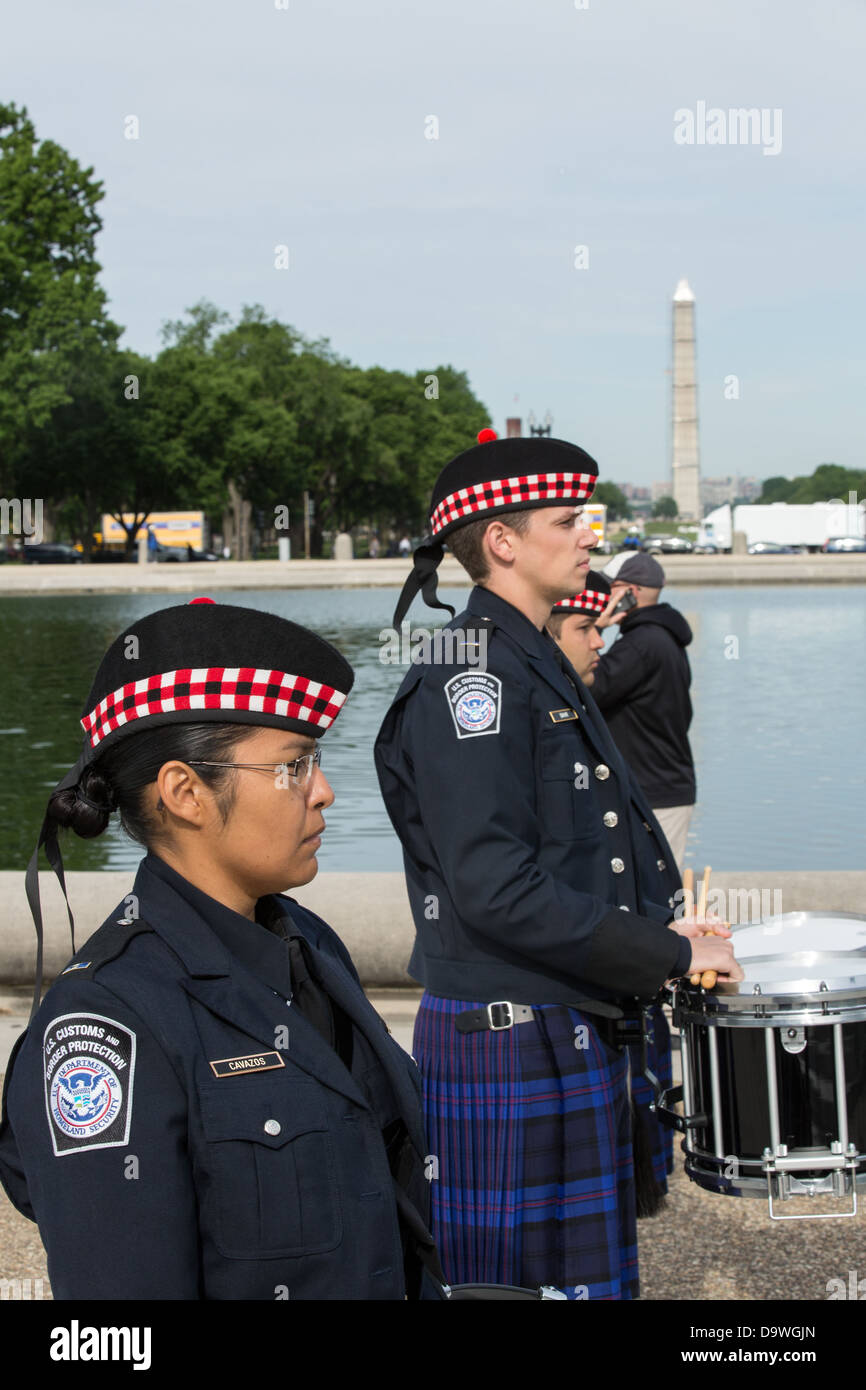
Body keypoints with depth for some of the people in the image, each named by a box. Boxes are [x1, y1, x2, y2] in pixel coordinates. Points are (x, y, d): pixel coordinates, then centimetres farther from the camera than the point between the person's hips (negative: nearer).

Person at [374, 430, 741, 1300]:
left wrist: (654, 929, 10)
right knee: (518, 1275, 0)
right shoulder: (471, 673, -17)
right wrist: (669, 957, -19)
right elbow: (497, 889, -24)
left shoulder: (535, 665, 15)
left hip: (568, 1028, 10)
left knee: (589, 1273, 16)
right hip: (512, 1041, -10)